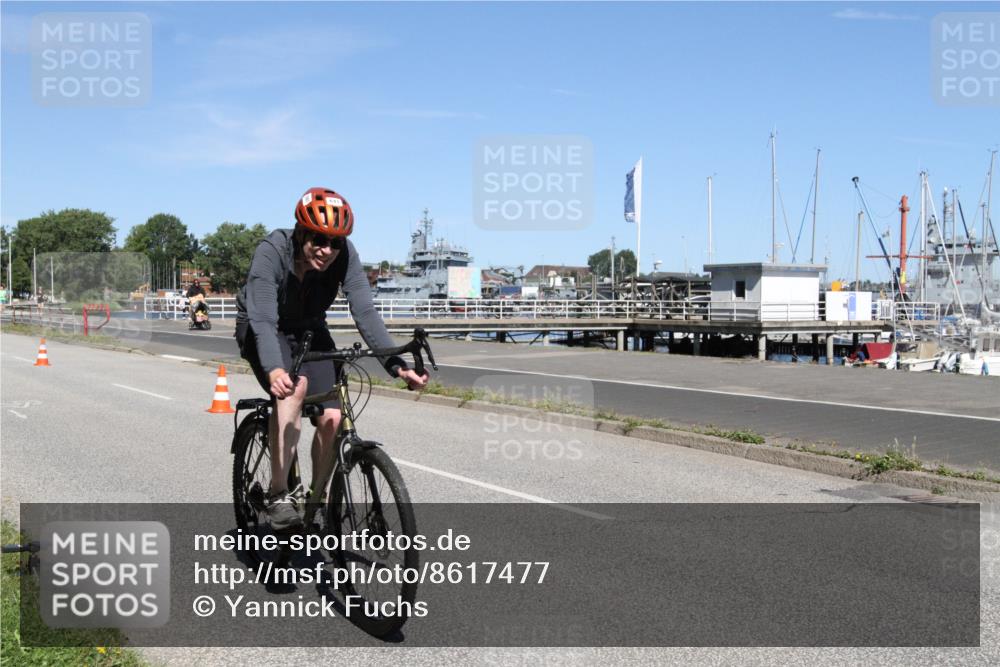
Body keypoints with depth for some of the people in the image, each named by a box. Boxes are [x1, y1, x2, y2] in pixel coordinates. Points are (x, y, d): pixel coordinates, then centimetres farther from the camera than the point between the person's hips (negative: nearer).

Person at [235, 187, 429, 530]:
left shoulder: (344, 254, -22)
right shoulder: (272, 252, -31)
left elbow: (365, 312, -28)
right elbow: (263, 318, -41)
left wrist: (396, 365, -41)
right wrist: (274, 370, -60)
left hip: (309, 330, 4)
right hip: (261, 330, -4)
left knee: (331, 418, -13)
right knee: (294, 386, -34)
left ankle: (315, 504, 10)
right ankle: (278, 494, -25)